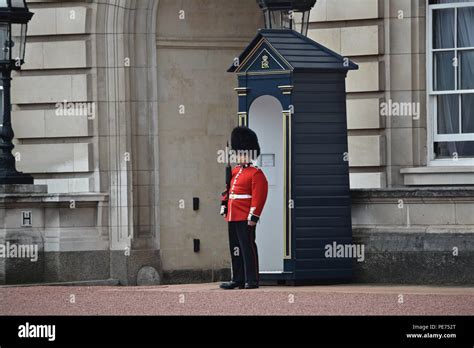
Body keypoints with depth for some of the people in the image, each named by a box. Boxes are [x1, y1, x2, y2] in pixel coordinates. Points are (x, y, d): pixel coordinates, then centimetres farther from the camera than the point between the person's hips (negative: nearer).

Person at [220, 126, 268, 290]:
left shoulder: (256, 174, -7)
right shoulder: (234, 172, 17)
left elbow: (259, 196, -13)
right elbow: (228, 190, 25)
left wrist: (253, 215, -19)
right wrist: (224, 205, 13)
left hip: (245, 219, -8)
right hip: (232, 217, 8)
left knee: (248, 247, -7)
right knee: (235, 249, 11)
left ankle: (251, 280, -3)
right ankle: (238, 279, 17)